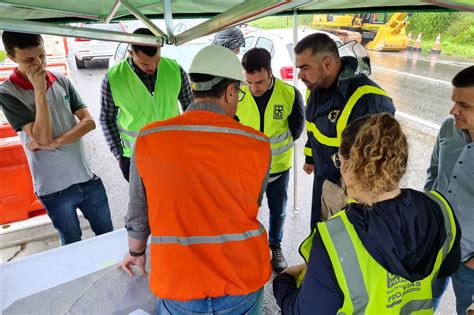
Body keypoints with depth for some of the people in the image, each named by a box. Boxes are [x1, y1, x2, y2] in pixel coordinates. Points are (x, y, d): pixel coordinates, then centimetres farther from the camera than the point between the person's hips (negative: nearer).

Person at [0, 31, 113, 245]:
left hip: (87, 177, 4)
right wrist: (39, 90, -23)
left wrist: (55, 142, -17)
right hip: (55, 189, -3)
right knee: (73, 243, 16)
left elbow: (89, 122, -4)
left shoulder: (61, 80, 1)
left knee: (107, 234, 17)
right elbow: (43, 137, -20)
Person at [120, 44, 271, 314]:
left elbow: (139, 209, 2)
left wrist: (136, 252, 21)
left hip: (178, 286, 0)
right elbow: (252, 208, 3)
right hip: (245, 282, 1)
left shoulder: (148, 139, -10)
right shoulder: (258, 145, -11)